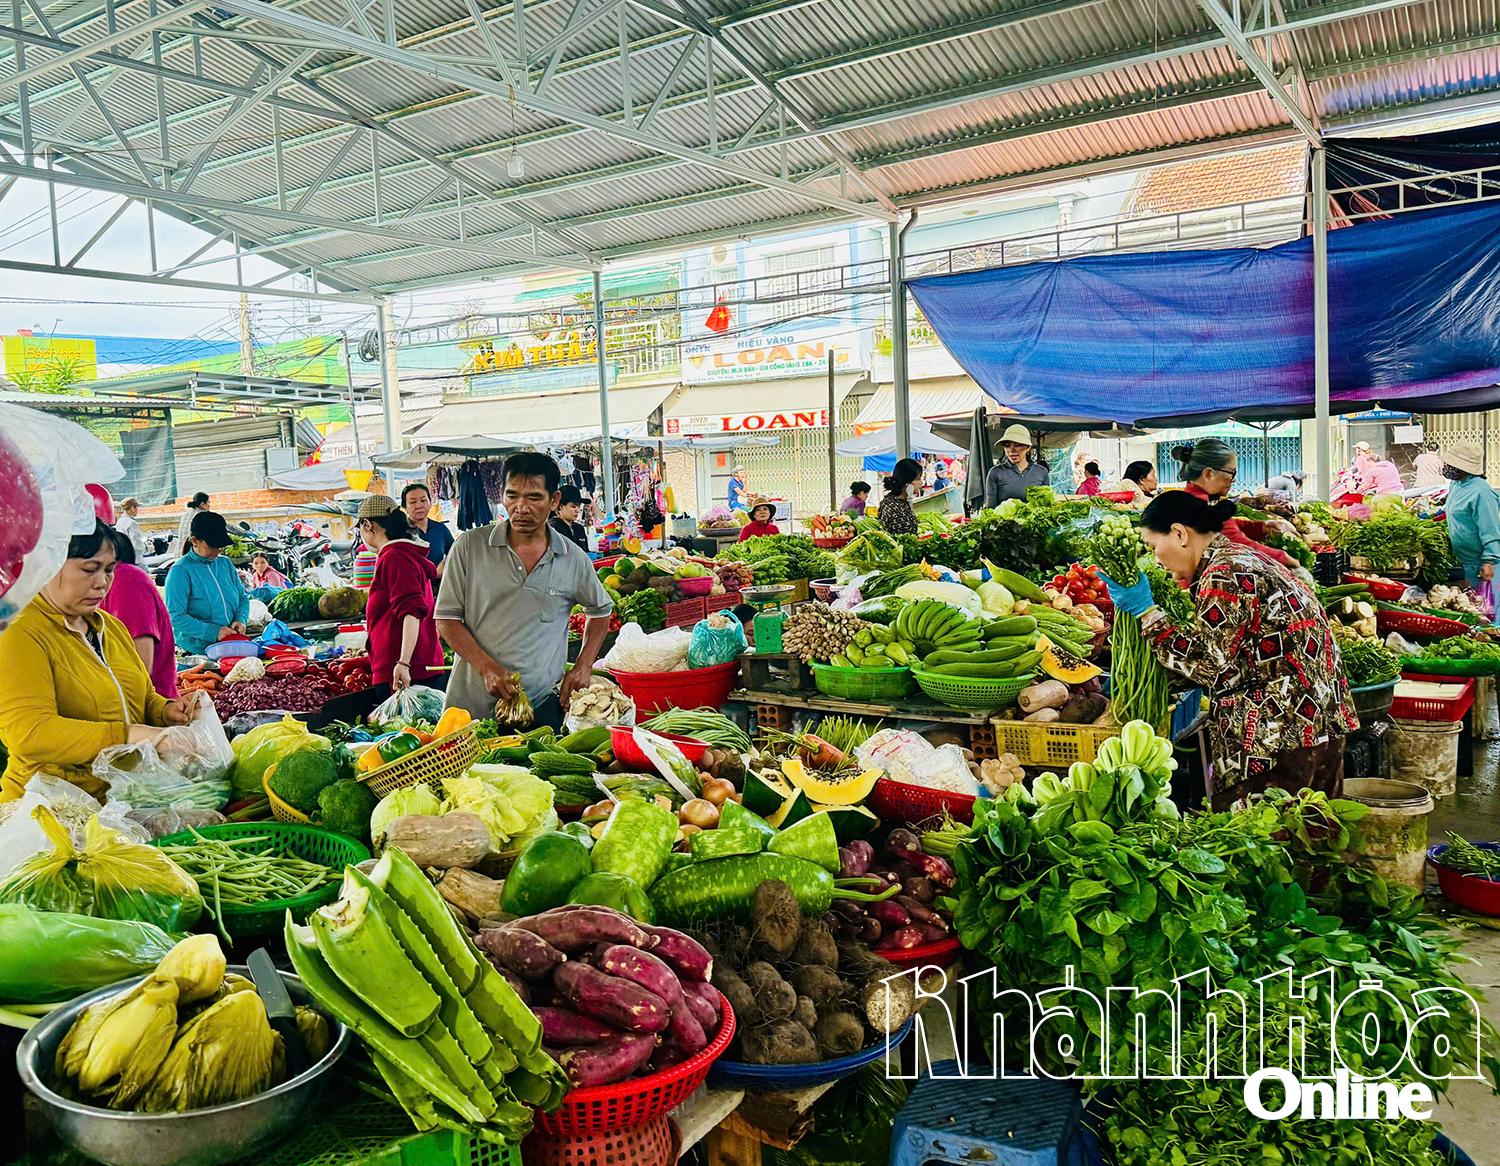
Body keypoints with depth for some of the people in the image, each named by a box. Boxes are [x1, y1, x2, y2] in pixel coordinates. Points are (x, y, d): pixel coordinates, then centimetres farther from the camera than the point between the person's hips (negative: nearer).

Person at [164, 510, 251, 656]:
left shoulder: (225, 563, 15)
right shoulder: (180, 571, -5)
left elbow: (243, 597, 22)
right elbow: (175, 617, -11)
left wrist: (240, 620, 1)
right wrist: (214, 632, -18)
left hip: (232, 645, 4)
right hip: (198, 649, -4)